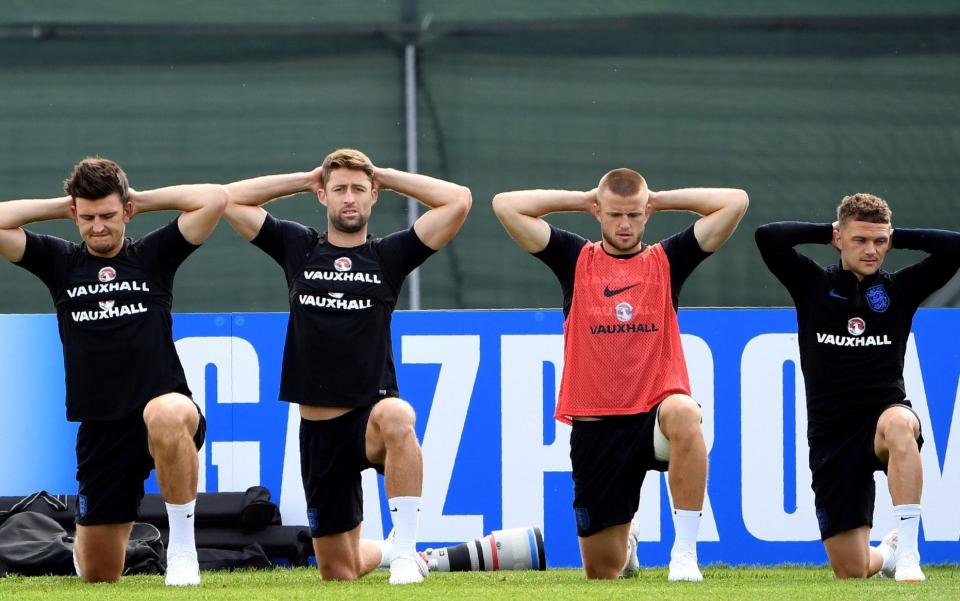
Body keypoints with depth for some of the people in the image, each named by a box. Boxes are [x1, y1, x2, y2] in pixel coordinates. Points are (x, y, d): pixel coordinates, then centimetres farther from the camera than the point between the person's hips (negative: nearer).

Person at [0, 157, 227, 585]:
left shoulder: (153, 256, 6)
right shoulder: (61, 262, 10)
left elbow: (215, 198, -2)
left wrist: (142, 200, 5)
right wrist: (60, 207, 7)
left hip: (165, 407, -3)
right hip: (100, 431, 3)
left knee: (166, 415, -44)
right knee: (99, 576, 6)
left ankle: (183, 547, -30)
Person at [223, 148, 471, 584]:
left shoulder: (389, 255, 4)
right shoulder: (298, 248, 9)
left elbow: (458, 200, -4)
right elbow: (229, 198, 8)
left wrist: (386, 178, 4)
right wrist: (305, 180, 10)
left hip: (372, 411, -3)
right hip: (318, 427, 3)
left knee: (396, 418, -43)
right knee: (338, 574, 7)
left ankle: (405, 551, -35)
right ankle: (383, 550, 44)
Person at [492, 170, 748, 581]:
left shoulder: (667, 260, 8)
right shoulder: (576, 260, 8)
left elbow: (735, 203, 2)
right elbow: (505, 206, 2)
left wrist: (660, 200, 8)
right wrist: (580, 200, 9)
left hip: (654, 413, -1)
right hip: (595, 424, 1)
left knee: (682, 412, -41)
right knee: (602, 571, 5)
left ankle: (685, 552, -34)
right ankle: (625, 543, 47)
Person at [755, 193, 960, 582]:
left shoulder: (900, 289, 5)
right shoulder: (813, 285, 4)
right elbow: (767, 238, -9)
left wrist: (896, 237, 2)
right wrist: (825, 232, 1)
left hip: (886, 413, -1)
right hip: (831, 436, 1)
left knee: (897, 424, -42)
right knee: (850, 570, 0)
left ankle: (908, 553, -40)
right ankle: (887, 553, 40)